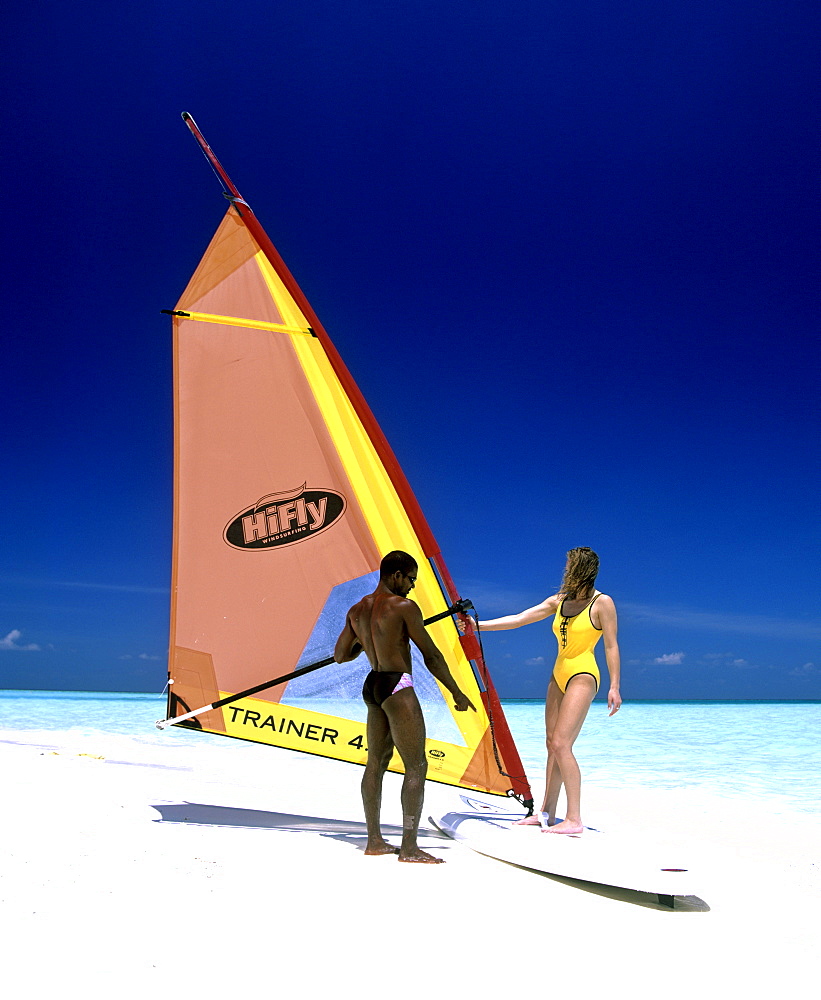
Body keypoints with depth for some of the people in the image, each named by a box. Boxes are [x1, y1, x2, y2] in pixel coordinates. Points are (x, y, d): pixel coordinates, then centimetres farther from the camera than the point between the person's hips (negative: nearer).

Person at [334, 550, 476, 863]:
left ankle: (374, 840, 21)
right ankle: (409, 848, -2)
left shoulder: (356, 611, 10)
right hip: (397, 687, -8)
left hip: (372, 685, 8)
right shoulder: (404, 607, -11)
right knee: (416, 766, -3)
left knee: (376, 763, 14)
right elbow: (432, 656, -9)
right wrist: (457, 693, -1)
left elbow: (340, 656, 15)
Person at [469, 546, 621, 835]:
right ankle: (547, 813, 15)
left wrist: (614, 686, -13)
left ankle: (574, 820, -11)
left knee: (561, 744, -15)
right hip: (559, 676, 7)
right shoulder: (558, 601, 11)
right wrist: (479, 625, 3)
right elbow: (518, 619, 9)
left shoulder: (602, 603, -6)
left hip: (583, 676, -7)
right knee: (552, 744, 7)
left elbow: (611, 645, -7)